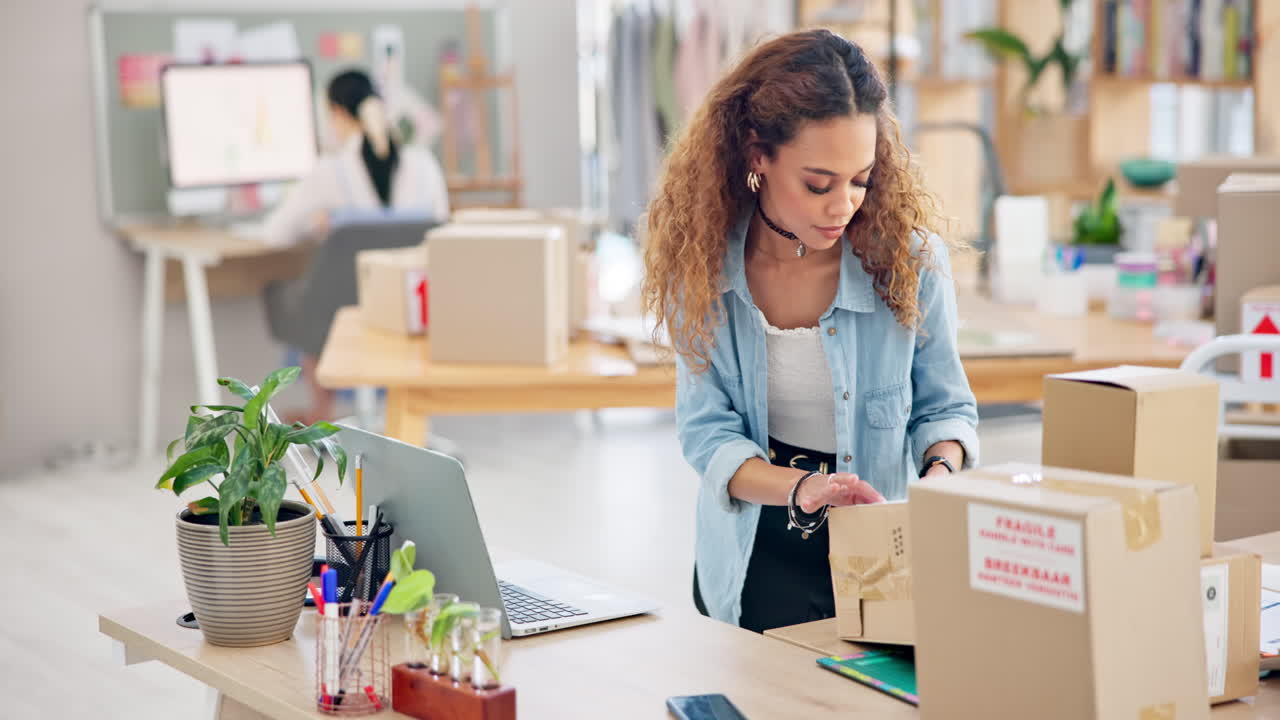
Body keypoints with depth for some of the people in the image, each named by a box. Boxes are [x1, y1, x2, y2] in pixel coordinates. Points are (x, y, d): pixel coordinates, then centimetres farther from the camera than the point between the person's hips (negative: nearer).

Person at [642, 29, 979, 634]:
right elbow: (706, 431, -9)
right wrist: (801, 488, -27)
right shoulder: (701, 259, -8)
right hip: (754, 555, 1)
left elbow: (944, 407, 4)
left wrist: (941, 470, -18)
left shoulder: (910, 257, -10)